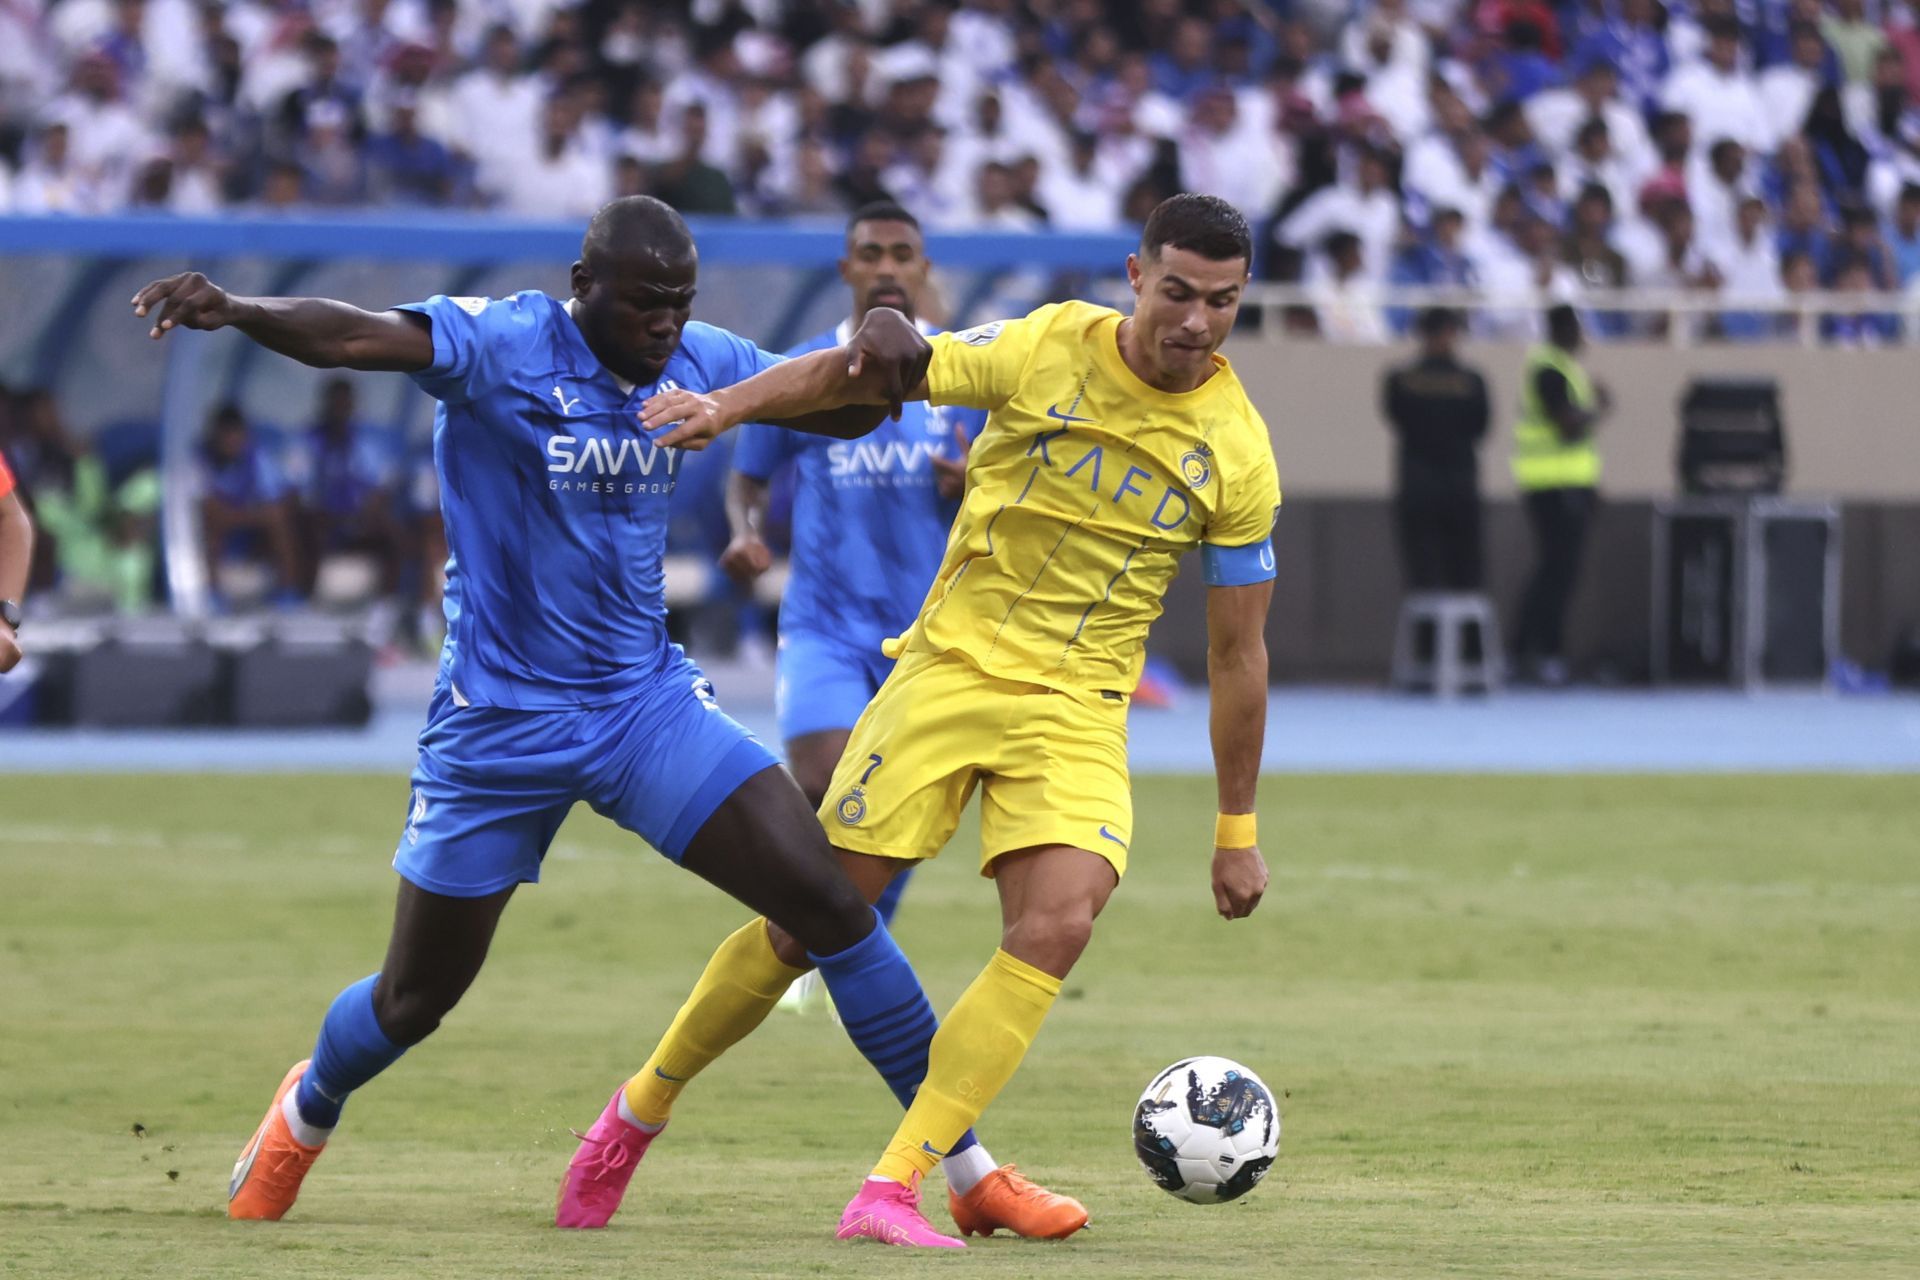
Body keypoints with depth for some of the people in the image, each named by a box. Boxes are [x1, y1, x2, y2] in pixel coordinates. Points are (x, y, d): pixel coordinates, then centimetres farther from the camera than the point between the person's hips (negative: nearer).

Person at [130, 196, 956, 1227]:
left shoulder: (695, 361, 1)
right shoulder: (506, 344, -17)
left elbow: (842, 412, 14)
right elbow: (353, 336, -33)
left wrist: (885, 340, -10)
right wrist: (235, 312, -53)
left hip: (649, 701, 4)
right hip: (498, 719, -4)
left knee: (828, 900, -10)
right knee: (416, 999, 9)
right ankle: (308, 1112, 44)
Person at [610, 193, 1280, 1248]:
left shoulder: (1238, 457, -6)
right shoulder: (1047, 350, -8)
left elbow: (1237, 655, 2)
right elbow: (865, 374, 1)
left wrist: (1236, 830, 5)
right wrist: (731, 405, -14)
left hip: (1077, 707, 1)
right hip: (950, 670, -1)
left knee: (1056, 930, -22)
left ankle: (891, 1191, -18)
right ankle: (643, 1105, 22)